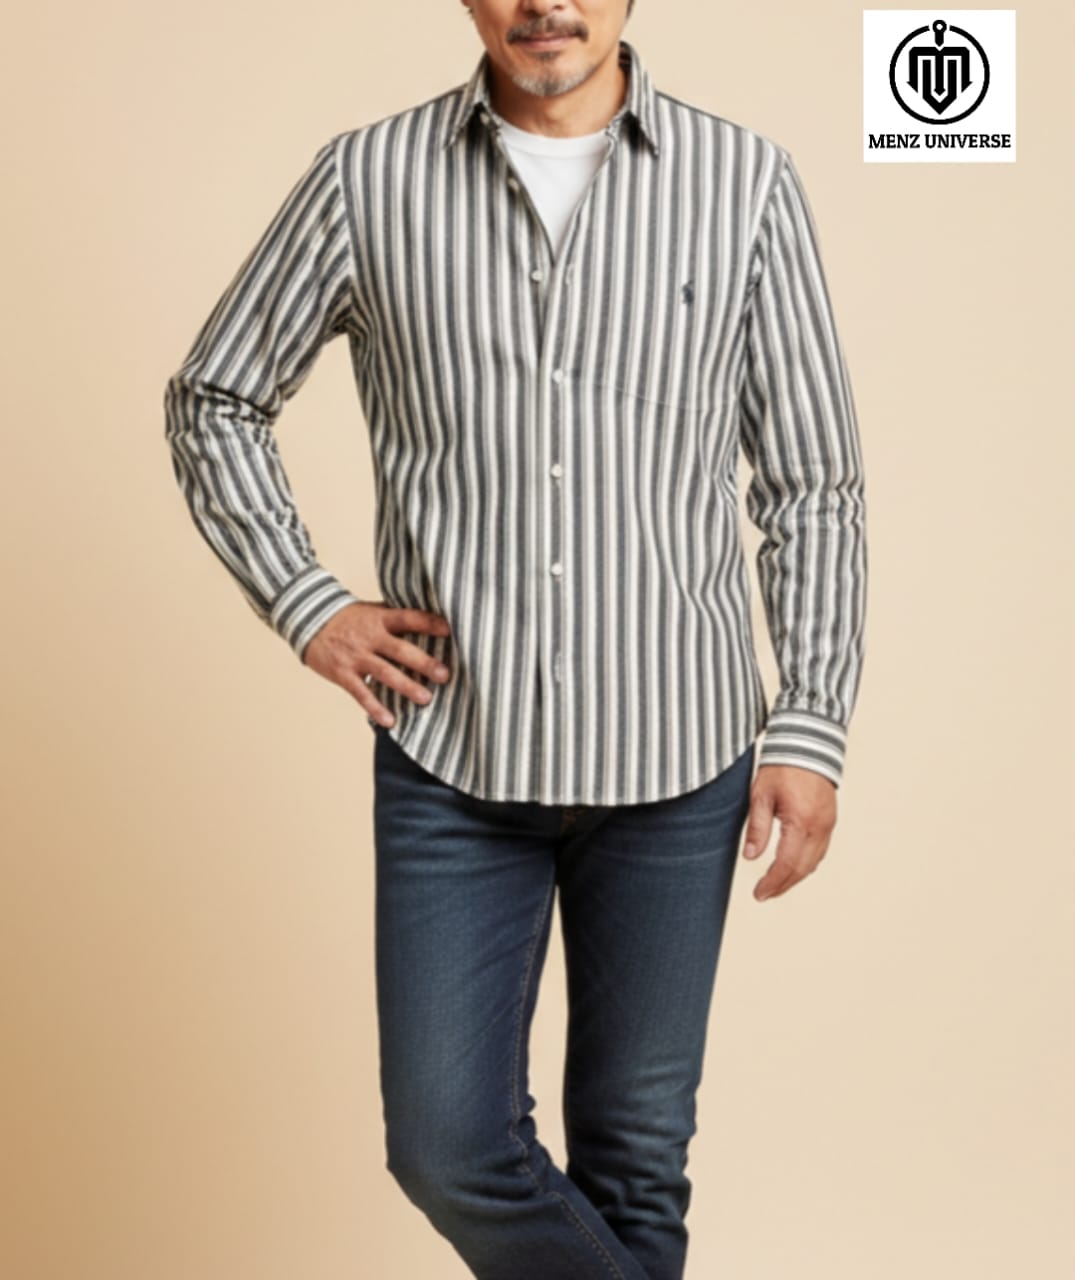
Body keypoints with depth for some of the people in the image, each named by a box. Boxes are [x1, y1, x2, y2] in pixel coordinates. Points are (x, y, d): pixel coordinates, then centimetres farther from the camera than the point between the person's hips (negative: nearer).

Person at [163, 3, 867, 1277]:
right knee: (450, 1148, 3)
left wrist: (812, 727, -3)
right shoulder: (366, 180, -1)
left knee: (634, 1150, 11)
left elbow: (813, 483, 3)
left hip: (673, 759, 0)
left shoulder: (747, 184, -1)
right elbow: (213, 400, 11)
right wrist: (306, 606, 0)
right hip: (450, 754, 1)